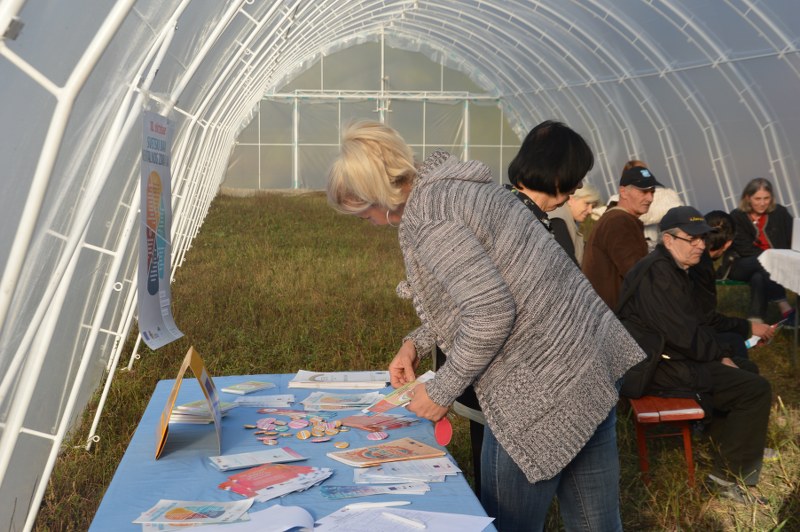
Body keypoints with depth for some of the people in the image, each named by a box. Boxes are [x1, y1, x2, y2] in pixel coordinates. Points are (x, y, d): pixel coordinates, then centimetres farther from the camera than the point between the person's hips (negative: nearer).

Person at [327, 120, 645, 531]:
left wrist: (442, 391, -10)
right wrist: (417, 342, 15)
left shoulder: (426, 216, -17)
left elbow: (491, 313, -22)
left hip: (544, 383, -9)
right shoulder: (450, 184, 13)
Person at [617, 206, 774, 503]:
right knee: (756, 389, -15)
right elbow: (683, 334, -24)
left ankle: (726, 445, 27)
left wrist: (748, 327, 6)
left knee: (747, 370, 22)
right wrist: (720, 356, -10)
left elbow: (700, 320, 17)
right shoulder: (656, 272, -20)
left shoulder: (675, 269, 14)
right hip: (660, 368, -11)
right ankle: (728, 476, -7)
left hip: (672, 356, 11)